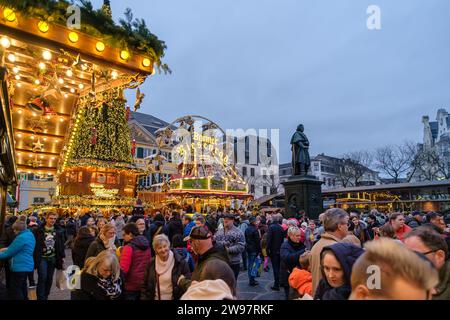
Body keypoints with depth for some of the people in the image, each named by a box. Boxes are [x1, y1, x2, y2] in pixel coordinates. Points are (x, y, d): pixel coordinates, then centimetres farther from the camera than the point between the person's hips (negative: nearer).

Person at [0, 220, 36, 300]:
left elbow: (9, 253, -13)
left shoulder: (21, 237, -20)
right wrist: (7, 249, 12)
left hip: (20, 266, -10)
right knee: (23, 286, 22)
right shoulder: (30, 234, 9)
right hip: (27, 265, 10)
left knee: (15, 290, 0)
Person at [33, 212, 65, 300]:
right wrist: (35, 257, -8)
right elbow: (35, 244, -4)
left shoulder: (58, 232, 5)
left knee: (49, 279, 10)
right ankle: (40, 297, 2)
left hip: (53, 258, 4)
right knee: (42, 277, -9)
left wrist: (62, 257, 6)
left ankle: (45, 297, 23)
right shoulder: (39, 231, -5)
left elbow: (61, 245, 9)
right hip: (42, 258, -3)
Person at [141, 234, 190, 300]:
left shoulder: (180, 262, -10)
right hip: (155, 298, 3)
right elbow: (145, 286, 7)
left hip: (174, 298, -2)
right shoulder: (151, 264, 1)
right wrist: (144, 298, -2)